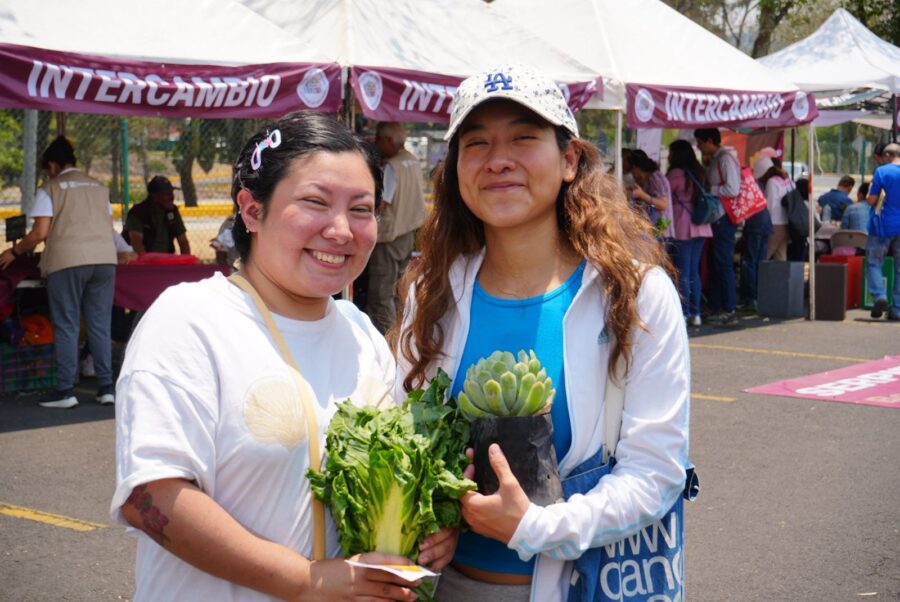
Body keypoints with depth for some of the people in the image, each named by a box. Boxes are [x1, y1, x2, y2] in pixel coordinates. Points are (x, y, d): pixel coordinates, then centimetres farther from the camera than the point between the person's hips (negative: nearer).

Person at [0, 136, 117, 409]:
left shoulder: (50, 188, 2)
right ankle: (106, 387, 6)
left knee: (66, 327, 2)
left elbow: (40, 233, -4)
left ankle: (65, 390, 0)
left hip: (67, 262, -4)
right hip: (104, 260, 4)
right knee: (100, 325, 8)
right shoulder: (99, 187, 16)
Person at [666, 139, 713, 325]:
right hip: (700, 227, 7)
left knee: (683, 273, -4)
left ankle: (684, 313, -4)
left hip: (682, 228, -7)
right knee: (694, 272, 11)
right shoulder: (698, 173, 13)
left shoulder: (676, 173, -10)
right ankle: (695, 313, 11)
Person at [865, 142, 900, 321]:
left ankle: (879, 295, -14)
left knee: (873, 262, 8)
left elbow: (871, 200, -6)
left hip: (884, 227, -3)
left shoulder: (882, 171, -7)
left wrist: (871, 187, 13)